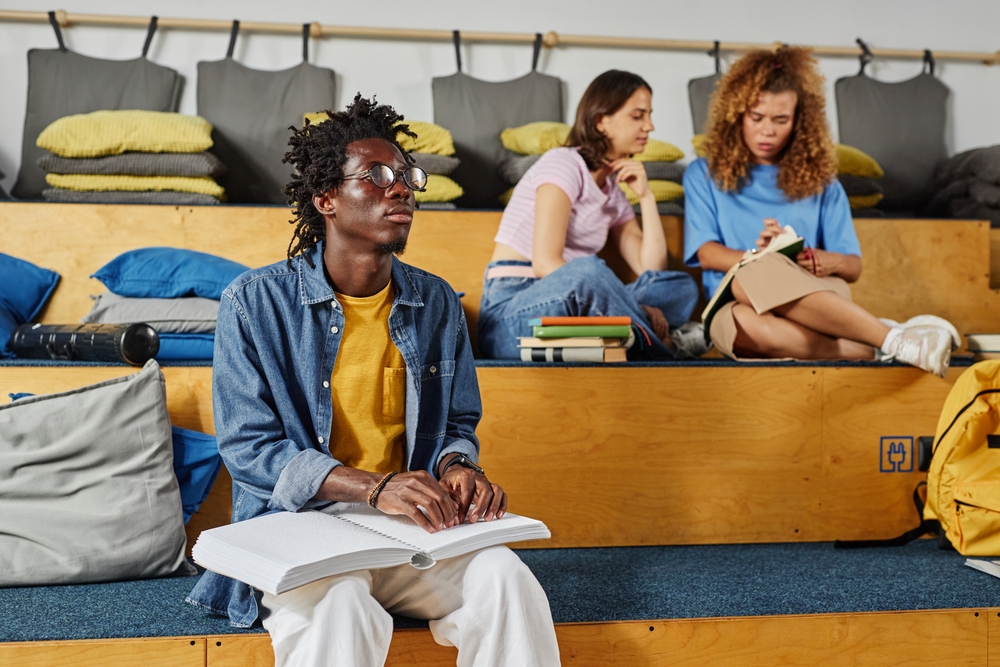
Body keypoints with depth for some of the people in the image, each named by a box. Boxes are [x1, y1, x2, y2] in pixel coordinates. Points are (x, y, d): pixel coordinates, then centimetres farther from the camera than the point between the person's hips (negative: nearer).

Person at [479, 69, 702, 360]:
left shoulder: (614, 193, 19)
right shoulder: (564, 163, -5)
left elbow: (652, 271, 8)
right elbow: (545, 263, -19)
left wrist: (646, 196, 4)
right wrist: (637, 309, -22)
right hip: (509, 319, -8)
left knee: (682, 287, -3)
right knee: (588, 271, -37)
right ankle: (664, 350, -17)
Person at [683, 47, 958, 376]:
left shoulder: (820, 181, 20)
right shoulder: (704, 175, 17)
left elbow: (853, 266, 15)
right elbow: (707, 253, 4)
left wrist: (830, 262, -10)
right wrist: (762, 258, -16)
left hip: (814, 294, 1)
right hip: (735, 307, 0)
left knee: (752, 277, -39)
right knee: (750, 326, -42)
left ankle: (890, 342, -37)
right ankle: (891, 343, -37)